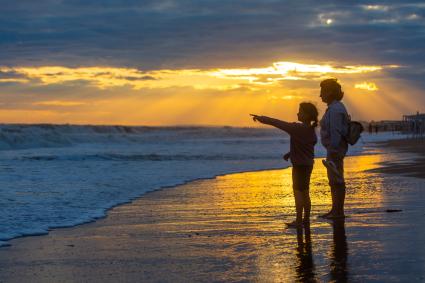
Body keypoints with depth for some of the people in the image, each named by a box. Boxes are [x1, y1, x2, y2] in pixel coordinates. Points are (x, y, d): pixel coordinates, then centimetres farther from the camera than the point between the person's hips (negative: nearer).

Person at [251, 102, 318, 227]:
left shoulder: (298, 128, -21)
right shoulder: (311, 130, 6)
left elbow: (278, 123, -19)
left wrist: (262, 119, -13)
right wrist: (290, 153, 19)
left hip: (300, 165, -9)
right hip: (308, 164, 9)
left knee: (298, 191, -5)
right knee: (305, 192, 14)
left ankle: (298, 220, -6)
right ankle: (306, 219, 18)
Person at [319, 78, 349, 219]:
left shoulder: (335, 109, -17)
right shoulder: (335, 107, 15)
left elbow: (335, 132, -22)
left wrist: (333, 152, -23)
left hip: (335, 149, -11)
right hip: (335, 149, 11)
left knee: (337, 181, -6)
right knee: (333, 181, 15)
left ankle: (339, 211, -3)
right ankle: (335, 210, 22)